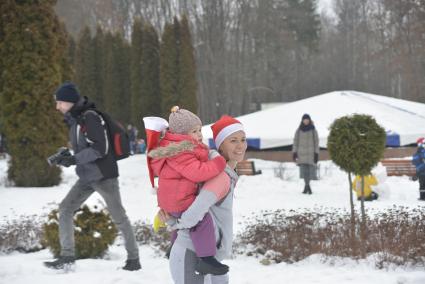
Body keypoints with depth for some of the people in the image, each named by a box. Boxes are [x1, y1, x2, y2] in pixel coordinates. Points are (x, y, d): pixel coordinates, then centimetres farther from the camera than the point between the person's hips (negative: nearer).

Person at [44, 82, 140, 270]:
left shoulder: (90, 118, -16)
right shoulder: (75, 119, 12)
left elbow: (100, 149, -21)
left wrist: (74, 159, -23)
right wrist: (66, 158, 7)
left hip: (103, 174, -9)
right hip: (87, 177, 9)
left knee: (118, 216, 1)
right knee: (65, 208, 1)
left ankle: (133, 258, 11)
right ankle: (67, 255, 2)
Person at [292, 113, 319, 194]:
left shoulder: (313, 130, 2)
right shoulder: (299, 130, 4)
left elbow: (316, 142, 1)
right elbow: (295, 141, 5)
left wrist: (316, 154, -6)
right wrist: (294, 153, -3)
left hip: (311, 152, 0)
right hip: (301, 152, 0)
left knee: (310, 169, -4)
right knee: (304, 169, -10)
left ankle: (306, 186, 11)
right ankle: (308, 187, -9)